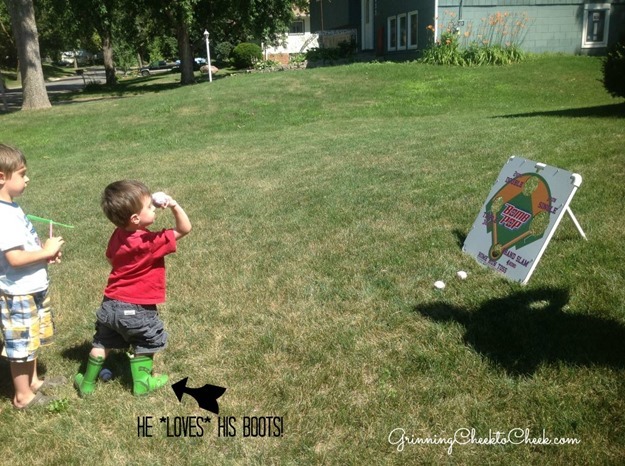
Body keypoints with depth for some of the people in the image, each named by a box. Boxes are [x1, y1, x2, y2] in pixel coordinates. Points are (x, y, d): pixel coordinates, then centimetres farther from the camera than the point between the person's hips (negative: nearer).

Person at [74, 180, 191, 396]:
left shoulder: (117, 235, -6)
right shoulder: (151, 242, -26)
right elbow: (184, 229, -22)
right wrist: (174, 206, -32)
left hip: (110, 304, 6)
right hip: (137, 308, -6)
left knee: (102, 343, 22)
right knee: (145, 344, 19)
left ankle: (87, 383, 35)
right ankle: (142, 383, 31)